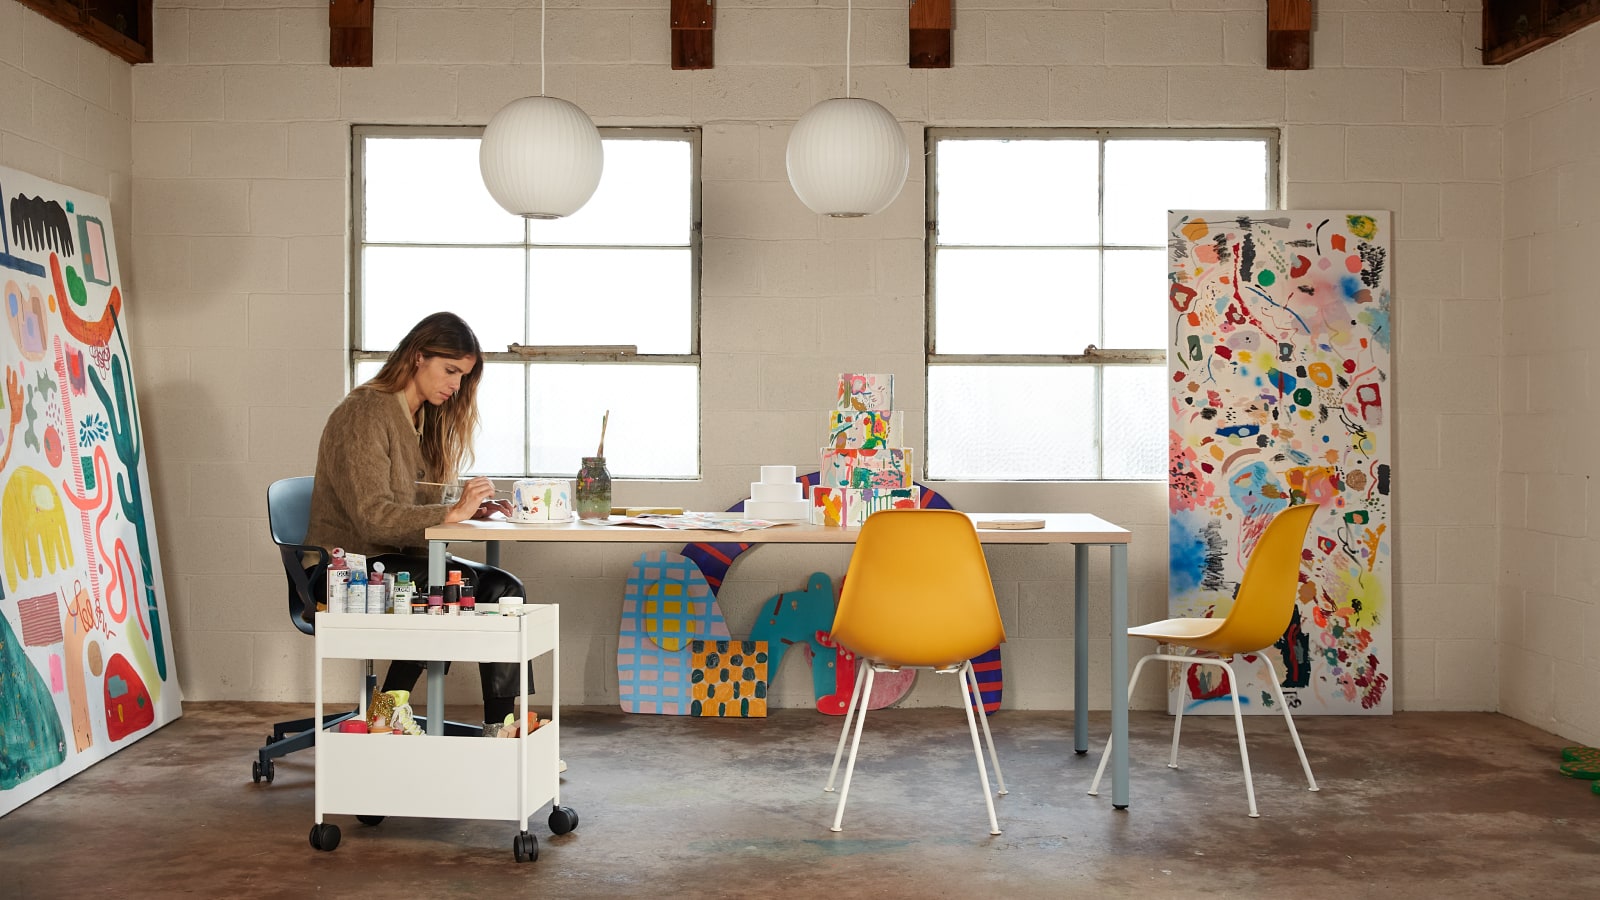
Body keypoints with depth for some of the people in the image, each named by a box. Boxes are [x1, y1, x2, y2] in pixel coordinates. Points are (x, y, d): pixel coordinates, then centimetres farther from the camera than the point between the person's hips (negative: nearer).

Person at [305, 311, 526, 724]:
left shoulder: (427, 419, 15)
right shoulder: (363, 414, -13)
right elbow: (373, 517, -23)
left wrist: (472, 508, -5)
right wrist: (453, 512, -27)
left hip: (400, 559, 8)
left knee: (503, 588, -17)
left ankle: (501, 727, -19)